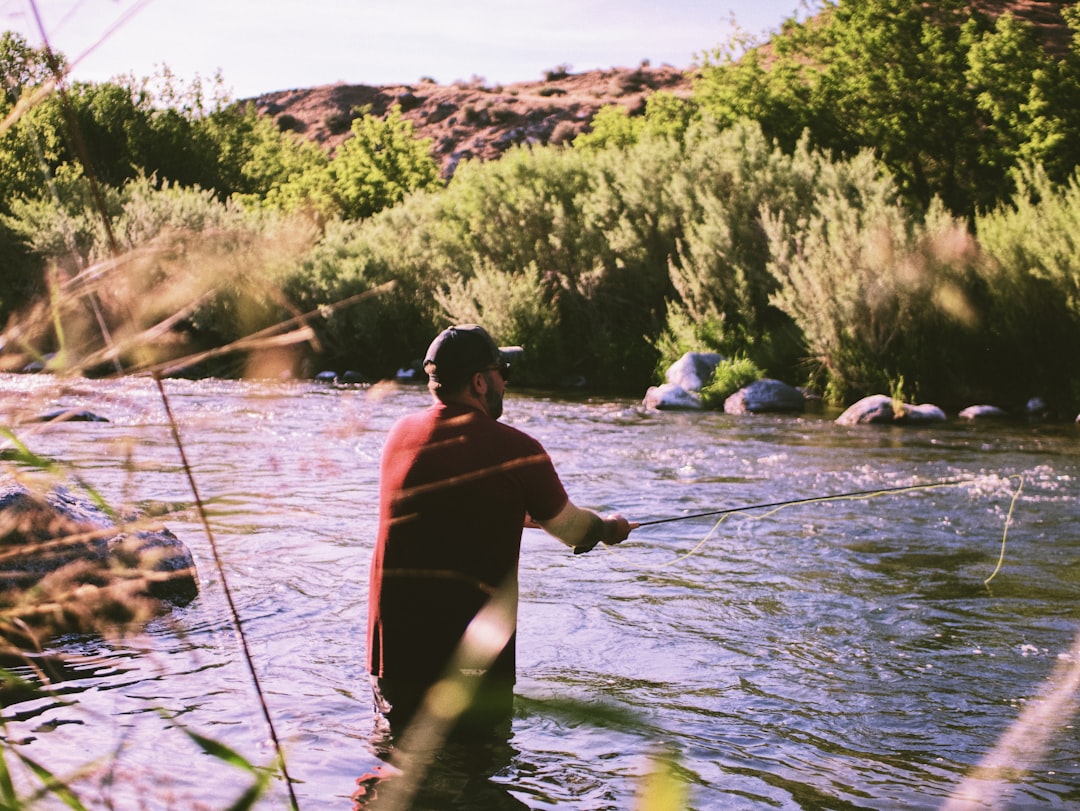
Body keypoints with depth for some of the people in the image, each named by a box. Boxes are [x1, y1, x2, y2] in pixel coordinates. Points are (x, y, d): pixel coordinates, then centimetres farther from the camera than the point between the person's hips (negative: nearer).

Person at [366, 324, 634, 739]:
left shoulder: (401, 434, 5)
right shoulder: (516, 449, -10)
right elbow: (572, 530, 6)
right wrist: (610, 528, 27)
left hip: (393, 637, 4)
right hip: (474, 640, -4)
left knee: (399, 727, 19)